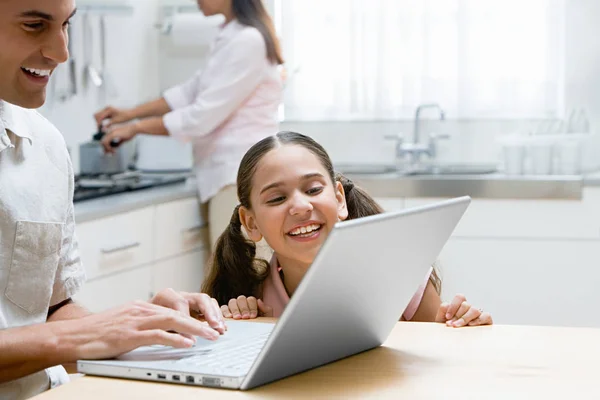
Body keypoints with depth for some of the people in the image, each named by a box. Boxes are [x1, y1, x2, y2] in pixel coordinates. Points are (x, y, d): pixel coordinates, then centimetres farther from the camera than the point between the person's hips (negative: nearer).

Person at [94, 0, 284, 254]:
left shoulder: (248, 41, -16)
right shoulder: (231, 38, 15)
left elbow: (203, 116, -18)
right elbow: (192, 92, 19)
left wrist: (136, 127, -8)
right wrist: (131, 113, 12)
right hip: (231, 176, 10)